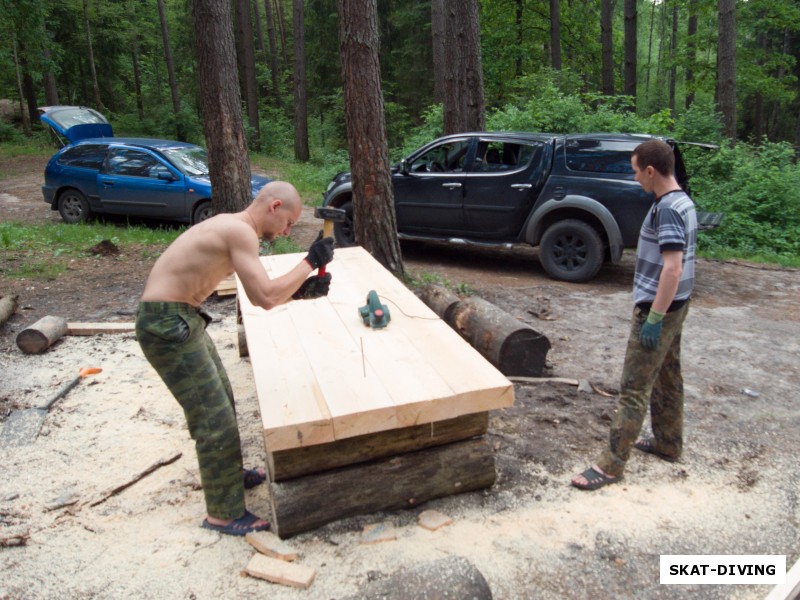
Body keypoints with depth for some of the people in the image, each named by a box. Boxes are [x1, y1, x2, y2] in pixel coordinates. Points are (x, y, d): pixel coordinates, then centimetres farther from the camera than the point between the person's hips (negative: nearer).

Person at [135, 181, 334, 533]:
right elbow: (266, 298, -27)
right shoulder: (240, 231, -20)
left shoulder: (233, 228, 12)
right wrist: (310, 263, -18)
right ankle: (225, 514, 11)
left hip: (183, 318, 10)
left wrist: (300, 291, -1)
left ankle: (228, 473, 42)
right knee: (215, 419, -4)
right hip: (166, 323, -10)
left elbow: (259, 295, 13)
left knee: (222, 398, 22)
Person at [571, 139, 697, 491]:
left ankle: (612, 464, 0)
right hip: (675, 304, 10)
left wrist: (654, 317, -24)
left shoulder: (666, 208, -20)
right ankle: (668, 443, 35)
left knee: (634, 388, -6)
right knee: (668, 376, 20)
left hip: (658, 308, -10)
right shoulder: (685, 202, 10)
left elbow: (673, 267, -26)